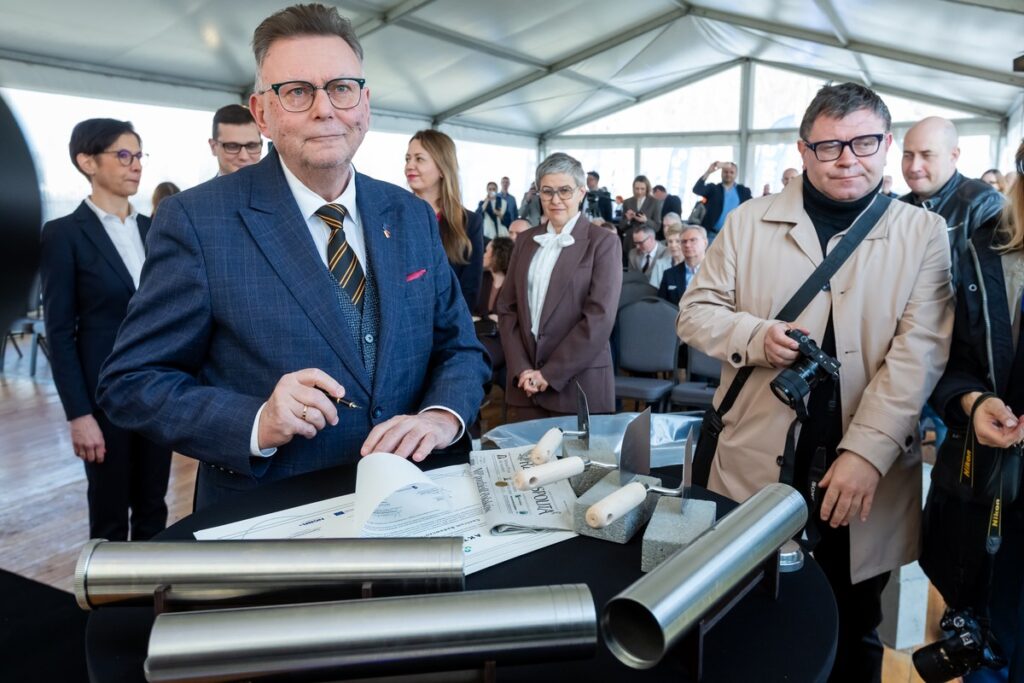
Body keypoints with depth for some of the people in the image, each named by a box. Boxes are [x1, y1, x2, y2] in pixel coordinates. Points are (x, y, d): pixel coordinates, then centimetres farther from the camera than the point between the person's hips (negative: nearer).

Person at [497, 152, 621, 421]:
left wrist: (549, 374, -13)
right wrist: (521, 369, -5)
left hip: (578, 385, -4)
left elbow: (599, 317, -11)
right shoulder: (526, 241, 11)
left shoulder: (603, 242, -3)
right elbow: (506, 307, 8)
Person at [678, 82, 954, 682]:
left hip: (865, 477, 0)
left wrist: (868, 452, -19)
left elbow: (918, 352, -8)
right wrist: (756, 335, -15)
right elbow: (696, 310, 6)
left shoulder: (924, 234, 1)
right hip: (756, 470, 1)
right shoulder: (750, 222, 4)